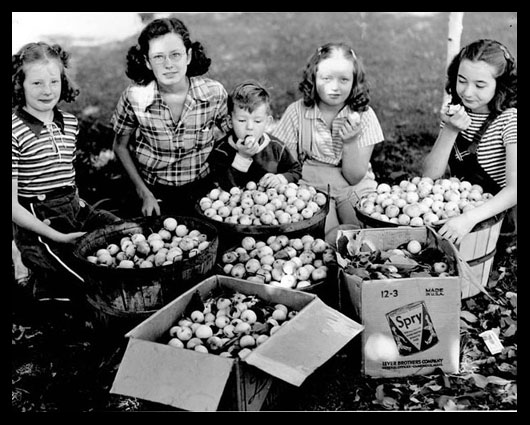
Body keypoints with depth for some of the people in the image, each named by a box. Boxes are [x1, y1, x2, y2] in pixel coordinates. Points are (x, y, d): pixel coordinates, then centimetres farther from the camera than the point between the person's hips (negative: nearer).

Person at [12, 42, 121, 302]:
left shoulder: (70, 123, 7)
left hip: (75, 210, 7)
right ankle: (47, 288, 11)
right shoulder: (15, 133, -15)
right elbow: (13, 205, -14)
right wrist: (59, 238, -18)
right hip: (38, 225, -7)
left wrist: (77, 202, 3)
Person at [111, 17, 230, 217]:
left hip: (202, 191, 1)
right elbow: (120, 146, -3)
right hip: (153, 192, 0)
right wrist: (144, 194, -6)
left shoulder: (214, 93, -17)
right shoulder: (134, 97, -18)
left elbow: (224, 139, -1)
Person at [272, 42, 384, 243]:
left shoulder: (363, 115, -3)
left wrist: (350, 141, -21)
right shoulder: (297, 112, -3)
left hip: (353, 189, 2)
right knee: (330, 234, -30)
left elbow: (354, 177, -4)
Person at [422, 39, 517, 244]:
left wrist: (470, 217, -38)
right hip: (457, 209, 5)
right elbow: (430, 175, -3)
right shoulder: (457, 112, 4)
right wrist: (450, 131, -16)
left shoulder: (509, 119, -13)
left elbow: (514, 189, -24)